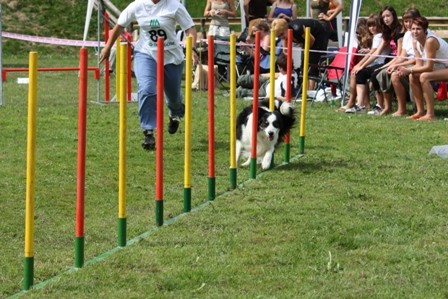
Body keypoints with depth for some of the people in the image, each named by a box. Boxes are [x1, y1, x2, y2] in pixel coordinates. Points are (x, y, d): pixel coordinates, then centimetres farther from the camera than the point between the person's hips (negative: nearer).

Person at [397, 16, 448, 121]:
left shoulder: (430, 41, -27)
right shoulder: (416, 42, -1)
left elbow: (429, 67, -26)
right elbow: (419, 65, -3)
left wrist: (409, 70, -24)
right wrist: (406, 70, -21)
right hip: (439, 68, 9)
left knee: (424, 76, -27)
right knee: (413, 76, -5)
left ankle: (430, 115, -25)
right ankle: (420, 111, 2)